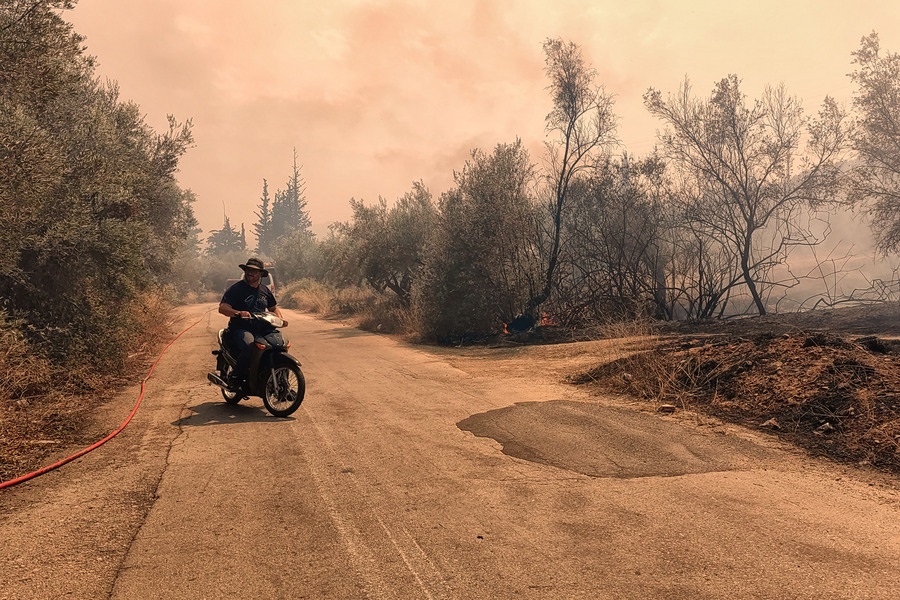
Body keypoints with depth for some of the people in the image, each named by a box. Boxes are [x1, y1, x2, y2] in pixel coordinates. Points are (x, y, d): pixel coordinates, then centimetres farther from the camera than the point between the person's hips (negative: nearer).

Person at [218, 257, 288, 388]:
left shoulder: (265, 290, 17)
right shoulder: (236, 288, -1)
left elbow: (273, 307, 28)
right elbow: (222, 308, -11)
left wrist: (281, 318, 6)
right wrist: (239, 313, -30)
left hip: (261, 329, 6)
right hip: (240, 329, -5)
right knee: (250, 347, -37)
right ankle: (235, 376, -16)